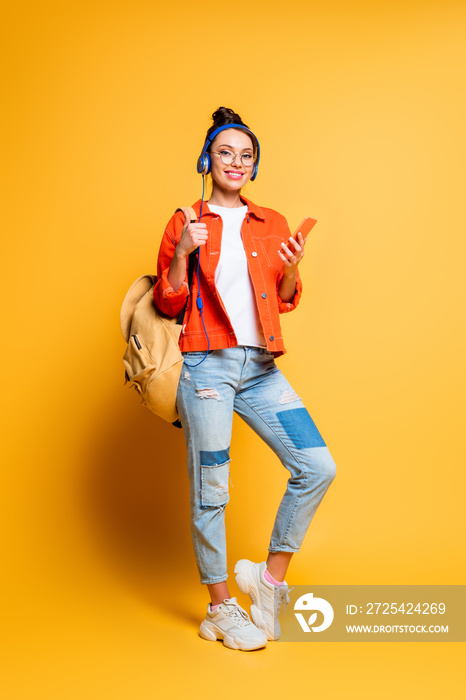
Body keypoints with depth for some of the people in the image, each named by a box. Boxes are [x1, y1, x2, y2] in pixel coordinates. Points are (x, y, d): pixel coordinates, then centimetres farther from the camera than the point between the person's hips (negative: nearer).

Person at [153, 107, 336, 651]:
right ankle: (220, 608, 20)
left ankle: (270, 577, 13)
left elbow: (284, 302, 17)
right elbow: (167, 304, 4)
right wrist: (183, 252, -11)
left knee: (318, 467, -5)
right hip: (206, 365, -4)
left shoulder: (272, 224, 15)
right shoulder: (185, 223, 6)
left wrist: (291, 267, -3)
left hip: (261, 367, 4)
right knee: (210, 491, 1)